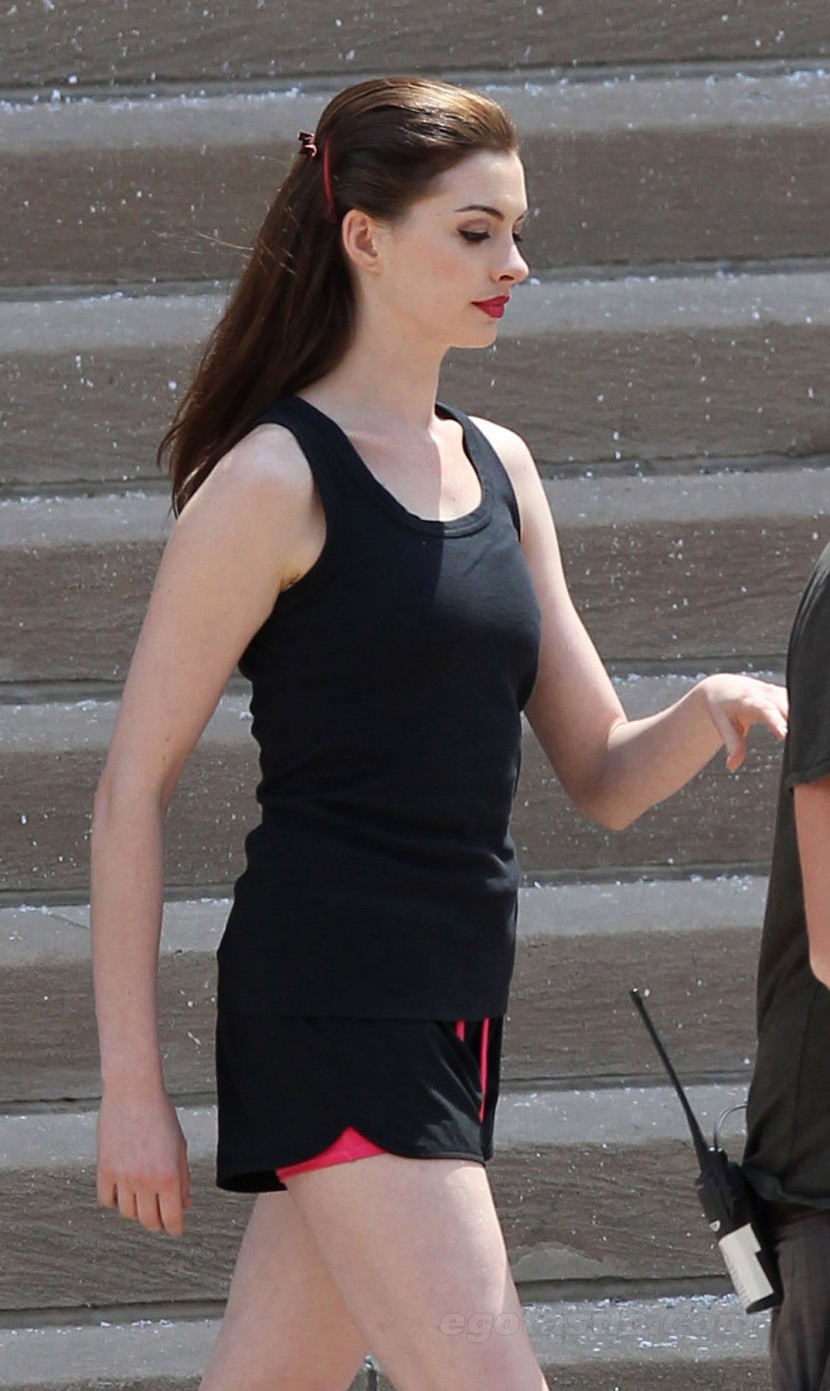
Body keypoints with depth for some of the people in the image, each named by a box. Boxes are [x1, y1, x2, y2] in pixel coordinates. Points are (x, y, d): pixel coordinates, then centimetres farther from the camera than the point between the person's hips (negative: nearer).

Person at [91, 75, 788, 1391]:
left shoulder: (498, 469, 16)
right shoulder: (276, 480, -7)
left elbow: (602, 776, 18)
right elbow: (134, 788, -7)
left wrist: (709, 715, -6)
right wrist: (131, 1082, -11)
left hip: (454, 1011, 8)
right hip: (325, 999, -8)